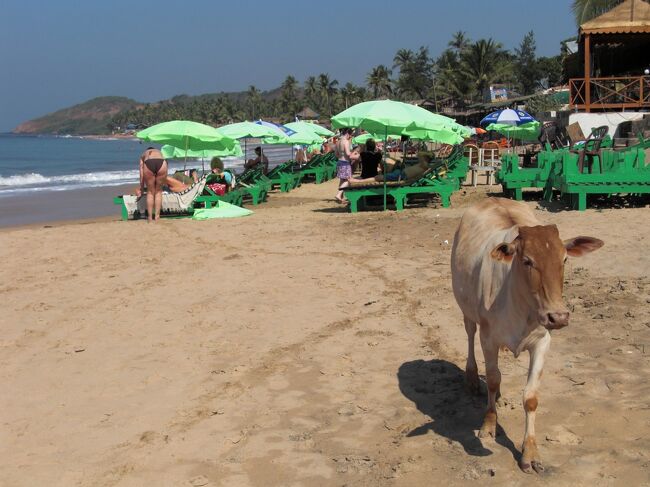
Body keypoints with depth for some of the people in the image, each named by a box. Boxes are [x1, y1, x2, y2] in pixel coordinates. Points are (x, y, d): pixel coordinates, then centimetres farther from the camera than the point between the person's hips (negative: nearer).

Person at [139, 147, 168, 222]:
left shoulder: (144, 154, 38)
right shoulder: (159, 152, 43)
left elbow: (141, 172, 32)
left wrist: (142, 186, 37)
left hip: (148, 164, -1)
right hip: (161, 163, 1)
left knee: (150, 192, 17)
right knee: (158, 191, 18)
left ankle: (150, 217, 19)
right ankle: (157, 216, 19)